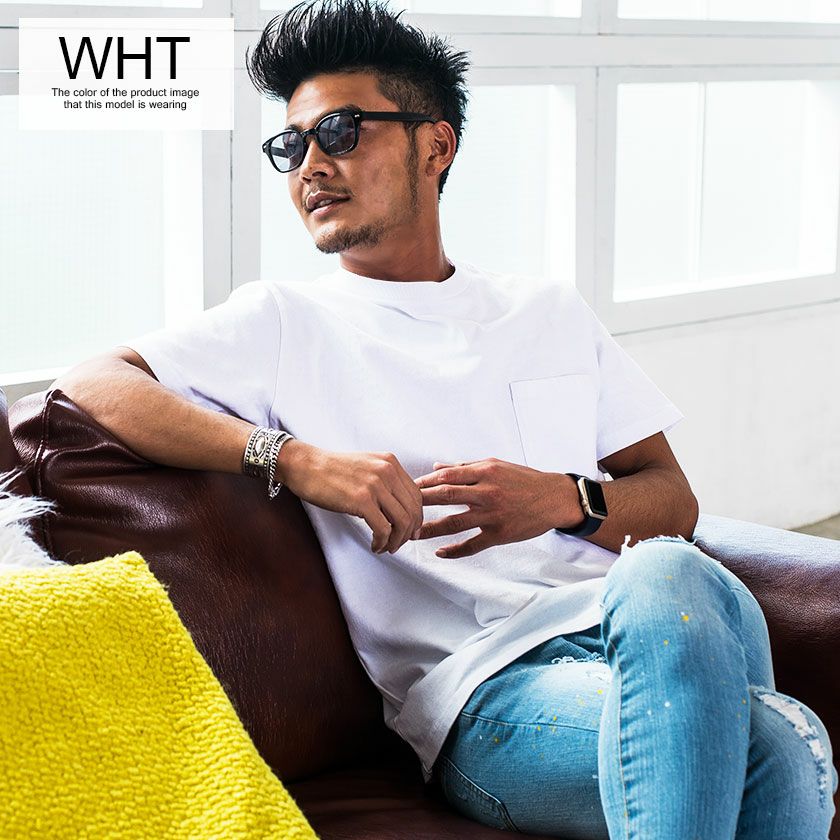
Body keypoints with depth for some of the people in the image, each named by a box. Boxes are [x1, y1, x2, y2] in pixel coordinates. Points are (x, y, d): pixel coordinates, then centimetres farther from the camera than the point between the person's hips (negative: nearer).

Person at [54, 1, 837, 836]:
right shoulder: (285, 321, 15)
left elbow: (674, 505, 22)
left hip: (633, 632, 3)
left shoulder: (551, 311, 26)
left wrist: (566, 500, -2)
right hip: (480, 693, -3)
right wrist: (294, 459, -11)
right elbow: (87, 386, 1)